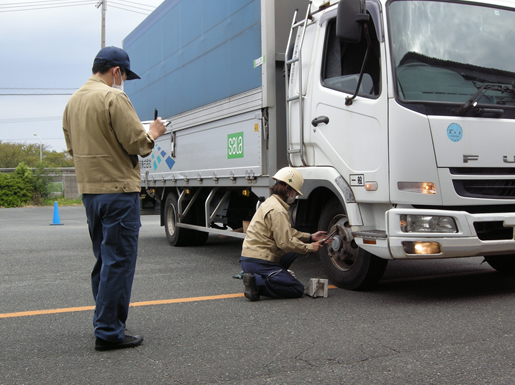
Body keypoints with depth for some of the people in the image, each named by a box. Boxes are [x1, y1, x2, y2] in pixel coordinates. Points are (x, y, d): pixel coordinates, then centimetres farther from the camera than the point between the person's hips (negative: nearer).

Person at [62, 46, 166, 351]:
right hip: (118, 190, -9)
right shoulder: (114, 97, -13)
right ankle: (109, 332, 0)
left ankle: (105, 322, 28)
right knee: (119, 261, -4)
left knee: (104, 259, 19)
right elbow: (137, 144, -17)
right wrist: (153, 132, 2)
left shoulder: (74, 101, 14)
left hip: (89, 190, 9)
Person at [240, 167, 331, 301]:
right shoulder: (277, 211, -17)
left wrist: (311, 237, 17)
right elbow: (285, 243, -20)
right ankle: (257, 282, -16)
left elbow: (288, 233, 24)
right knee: (298, 289, -5)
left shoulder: (270, 203, 17)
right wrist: (309, 247, -7)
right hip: (258, 262, -10)